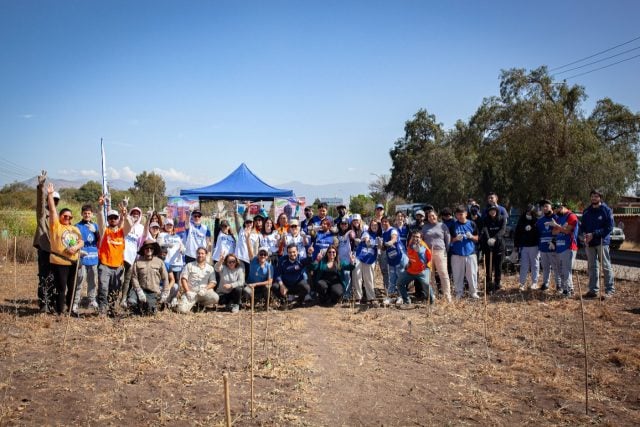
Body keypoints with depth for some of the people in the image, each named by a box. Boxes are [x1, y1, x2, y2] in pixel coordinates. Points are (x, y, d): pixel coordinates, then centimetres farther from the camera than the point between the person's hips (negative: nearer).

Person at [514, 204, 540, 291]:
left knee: (535, 265, 8)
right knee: (524, 265, 4)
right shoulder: (521, 221, 4)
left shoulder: (537, 221, -5)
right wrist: (516, 245, 6)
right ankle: (522, 283, 8)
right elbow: (517, 234, 8)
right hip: (523, 246, 2)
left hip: (534, 246, -2)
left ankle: (534, 283, 17)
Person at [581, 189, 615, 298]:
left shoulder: (606, 210, -4)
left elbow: (609, 227, -10)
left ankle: (609, 290, 3)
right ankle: (593, 289, 16)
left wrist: (594, 234, -17)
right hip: (589, 243, 5)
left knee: (606, 266, -2)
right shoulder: (586, 211, 12)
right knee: (592, 267, 10)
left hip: (602, 242, -5)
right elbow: (583, 226, 17)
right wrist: (585, 236, -4)